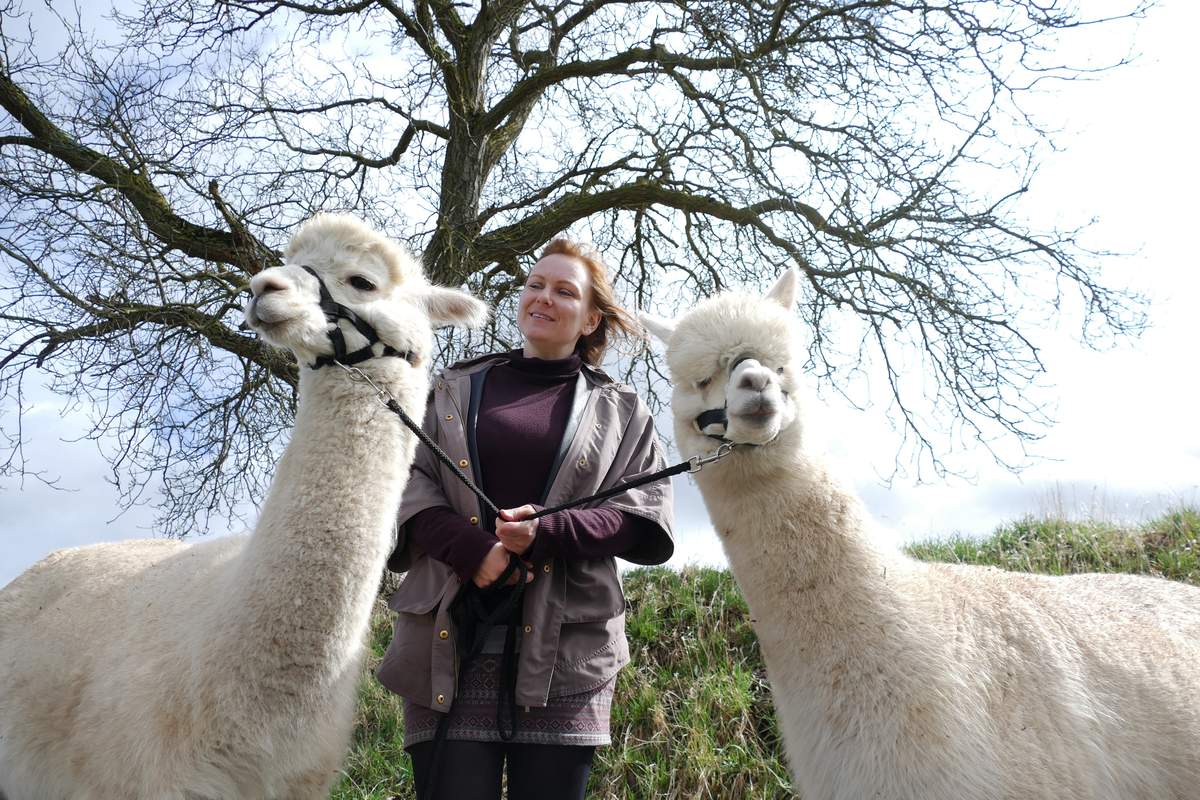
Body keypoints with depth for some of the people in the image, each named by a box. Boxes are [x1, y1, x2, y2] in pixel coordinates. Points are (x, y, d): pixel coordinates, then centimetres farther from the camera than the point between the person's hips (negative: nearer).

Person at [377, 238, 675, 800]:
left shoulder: (620, 409, 15)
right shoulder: (455, 390, 18)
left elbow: (647, 521, 5)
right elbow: (410, 480, 7)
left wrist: (550, 532, -12)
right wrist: (471, 548, -12)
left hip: (564, 646, 0)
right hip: (449, 638, 1)